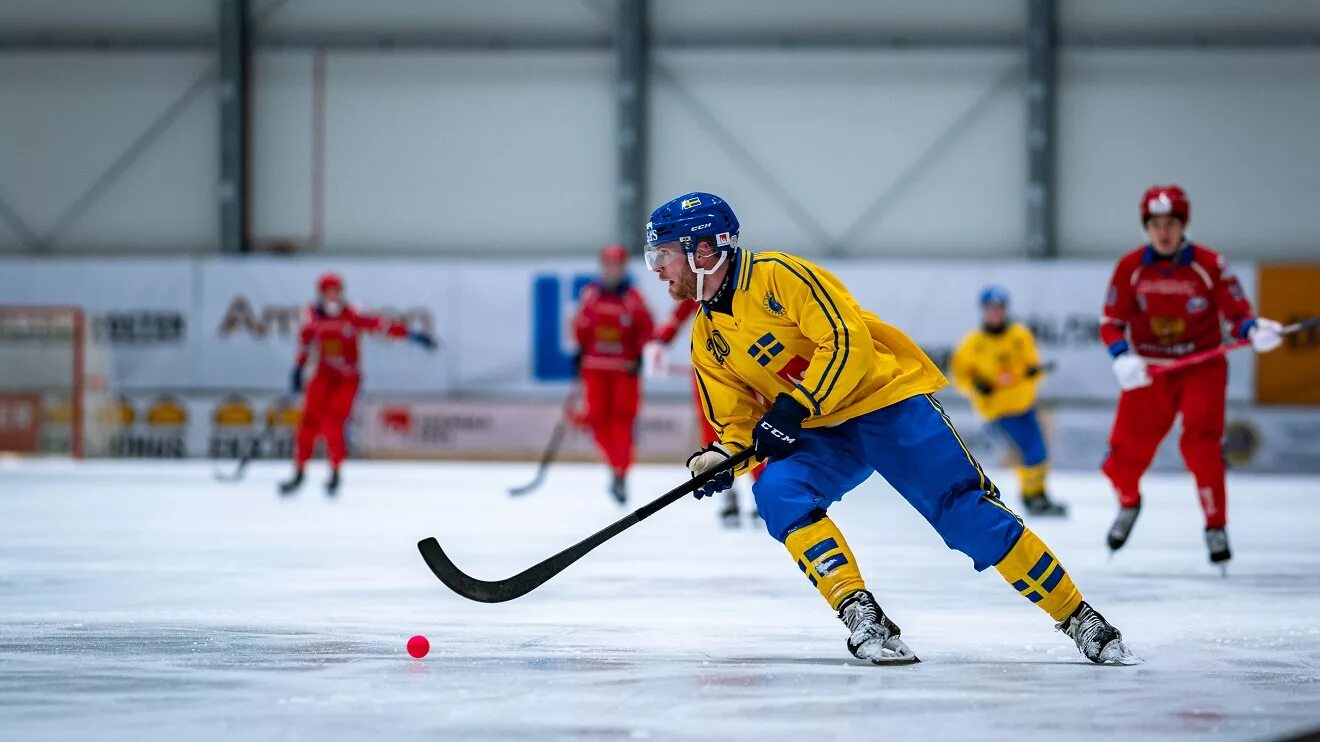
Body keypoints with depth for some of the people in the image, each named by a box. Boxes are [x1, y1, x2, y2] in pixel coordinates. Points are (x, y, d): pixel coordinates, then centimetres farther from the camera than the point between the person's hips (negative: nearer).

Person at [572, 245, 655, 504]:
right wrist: (579, 351, 11)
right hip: (595, 366, 3)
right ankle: (617, 461, 18)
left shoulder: (633, 298, -3)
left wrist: (641, 356, -11)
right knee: (598, 419, -1)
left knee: (622, 419, -8)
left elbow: (647, 329, -1)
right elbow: (581, 325, 15)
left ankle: (620, 474, -8)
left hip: (625, 367, -3)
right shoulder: (591, 294, 4)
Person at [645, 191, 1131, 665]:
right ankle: (861, 615, -26)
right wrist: (724, 457, -10)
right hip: (822, 435, 6)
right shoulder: (707, 339, 7)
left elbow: (848, 342, -24)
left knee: (967, 512, -14)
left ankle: (1077, 617, -5)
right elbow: (737, 417, 11)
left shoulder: (777, 276, -17)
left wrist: (793, 408, -29)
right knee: (777, 494, -24)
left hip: (886, 399, -6)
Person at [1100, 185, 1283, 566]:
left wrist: (1254, 330, -31)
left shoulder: (1210, 265, -10)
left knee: (1202, 442, -21)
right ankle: (1129, 503, 35)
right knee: (1124, 453, 0)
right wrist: (1122, 358, -21)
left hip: (1202, 367, -2)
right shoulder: (1130, 267, -4)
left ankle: (1216, 527, -7)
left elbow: (1236, 311, -9)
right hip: (1148, 370, 2)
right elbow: (1111, 322, -3)